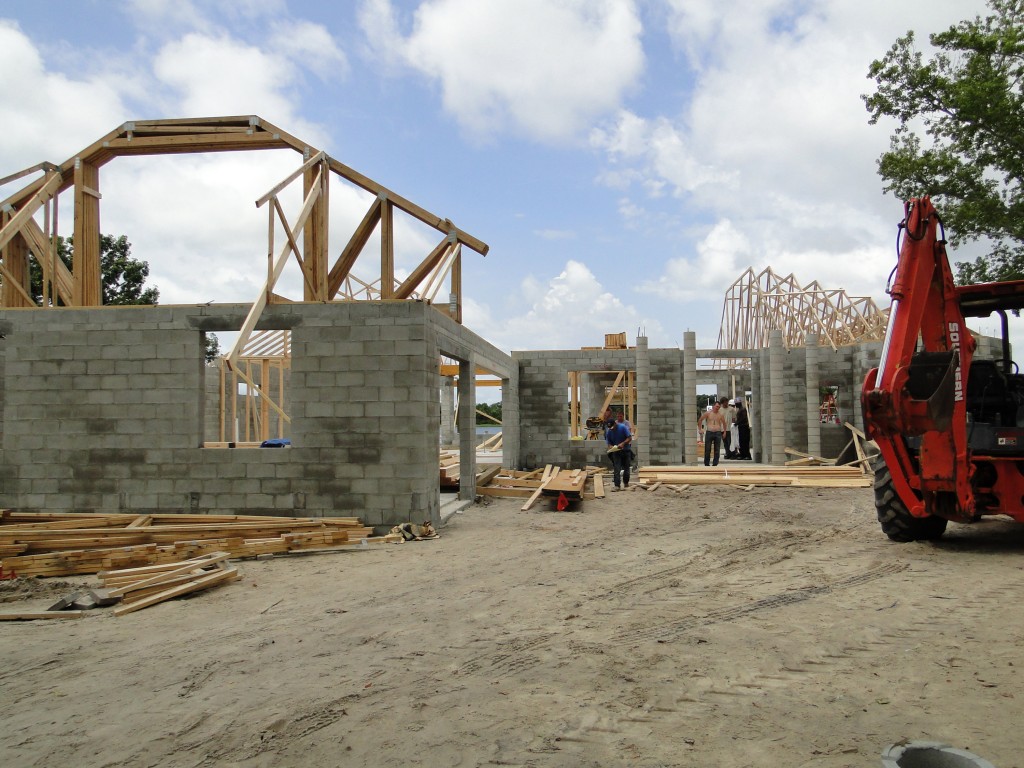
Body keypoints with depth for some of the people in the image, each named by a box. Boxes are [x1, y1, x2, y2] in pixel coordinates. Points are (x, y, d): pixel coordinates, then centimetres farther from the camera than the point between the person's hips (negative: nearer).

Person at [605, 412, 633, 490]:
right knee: (617, 469, -10)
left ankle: (626, 483, 27)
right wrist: (611, 447, -25)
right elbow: (609, 443, -2)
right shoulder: (609, 432, -4)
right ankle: (617, 485, -11)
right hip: (616, 451, 1)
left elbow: (630, 438, -16)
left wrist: (623, 444, -30)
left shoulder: (623, 427, -14)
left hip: (626, 450, -1)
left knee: (626, 468, 8)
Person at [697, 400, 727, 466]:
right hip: (709, 432, -2)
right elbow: (700, 420, 9)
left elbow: (724, 423, 21)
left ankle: (715, 464, 8)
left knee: (717, 450, 2)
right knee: (707, 449, 0)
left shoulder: (720, 414, 7)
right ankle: (706, 464, 9)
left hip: (718, 433, 2)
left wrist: (724, 431, 16)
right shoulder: (707, 413, 2)